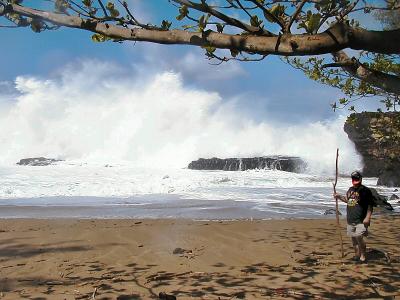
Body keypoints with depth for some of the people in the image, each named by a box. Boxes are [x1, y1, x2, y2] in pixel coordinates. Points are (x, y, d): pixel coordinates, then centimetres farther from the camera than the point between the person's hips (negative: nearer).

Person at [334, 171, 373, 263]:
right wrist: (339, 196, 14)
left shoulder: (365, 190, -9)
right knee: (353, 238, 12)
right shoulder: (350, 189, 13)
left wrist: (367, 217, -18)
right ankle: (357, 254, 25)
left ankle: (363, 256, 0)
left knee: (359, 237, -14)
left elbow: (370, 206, -10)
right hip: (351, 219, 7)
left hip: (361, 220, -7)